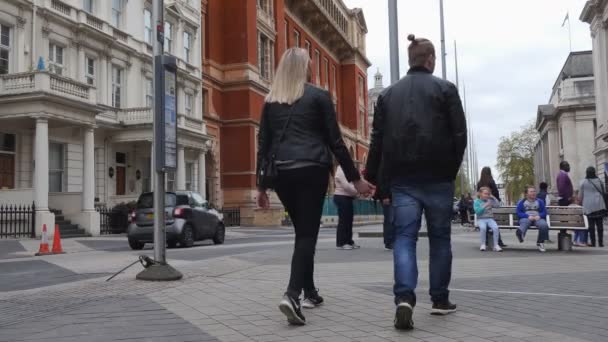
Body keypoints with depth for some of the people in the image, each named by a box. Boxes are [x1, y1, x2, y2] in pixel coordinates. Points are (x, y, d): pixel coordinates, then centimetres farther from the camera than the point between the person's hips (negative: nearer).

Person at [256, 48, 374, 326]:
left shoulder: (271, 101, 12)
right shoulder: (319, 96, 2)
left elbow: (263, 144, 11)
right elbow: (335, 141, 0)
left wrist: (262, 185, 16)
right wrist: (355, 178, 5)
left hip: (281, 173, 5)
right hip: (311, 170, -4)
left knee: (302, 231, 18)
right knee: (307, 233, -3)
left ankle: (310, 292, 26)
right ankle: (292, 295, -20)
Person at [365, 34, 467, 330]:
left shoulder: (388, 94, 11)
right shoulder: (445, 89, 2)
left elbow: (377, 138, 8)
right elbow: (459, 134, -3)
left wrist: (372, 177, 12)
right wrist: (452, 169, 9)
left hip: (402, 178, 2)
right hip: (437, 176, -2)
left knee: (404, 236, -1)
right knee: (440, 237, 9)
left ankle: (404, 297, -21)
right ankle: (440, 300, 17)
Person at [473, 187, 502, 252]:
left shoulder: (490, 201, 12)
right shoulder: (477, 201, 2)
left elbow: (498, 205, 0)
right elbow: (477, 212, -9)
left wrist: (493, 197, 0)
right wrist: (485, 206, -15)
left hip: (490, 219, 3)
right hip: (481, 219, -2)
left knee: (495, 227, -29)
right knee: (483, 227, -36)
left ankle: (496, 245, -20)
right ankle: (483, 244, -18)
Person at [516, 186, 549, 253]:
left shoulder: (540, 202, 21)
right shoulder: (522, 202, 15)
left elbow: (544, 212, 13)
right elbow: (519, 213, 4)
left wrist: (539, 216, -10)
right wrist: (528, 216, -14)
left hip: (538, 218, 2)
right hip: (526, 218, -2)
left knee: (544, 225, -34)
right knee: (525, 222, -40)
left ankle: (540, 243, -18)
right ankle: (521, 233, -76)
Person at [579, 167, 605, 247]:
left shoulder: (583, 182, -3)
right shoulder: (599, 181, 1)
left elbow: (580, 196, 1)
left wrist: (580, 202, 15)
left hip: (588, 206, -1)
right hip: (599, 206, 2)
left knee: (591, 225, 2)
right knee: (600, 224, 6)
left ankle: (593, 242, 1)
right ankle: (601, 242, 5)